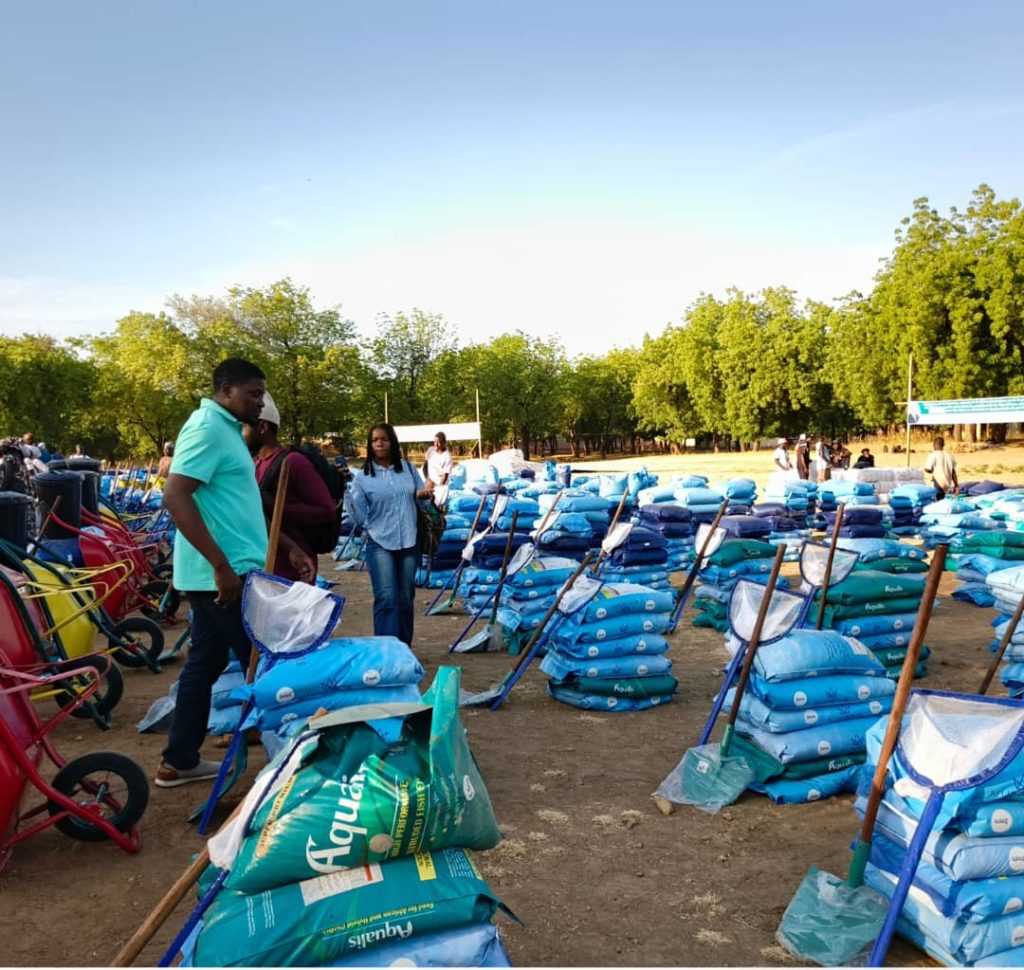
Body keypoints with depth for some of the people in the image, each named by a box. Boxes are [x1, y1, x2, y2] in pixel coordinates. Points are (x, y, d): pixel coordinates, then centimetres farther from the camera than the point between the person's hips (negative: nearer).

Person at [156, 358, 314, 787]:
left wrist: (290, 546, 21)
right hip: (223, 574, -10)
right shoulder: (207, 428, -14)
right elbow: (175, 497, -25)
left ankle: (179, 762, 25)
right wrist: (222, 565, -27)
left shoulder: (226, 429, 17)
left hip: (223, 572, 10)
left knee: (205, 663, 15)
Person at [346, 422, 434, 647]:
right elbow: (360, 518, -7)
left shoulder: (408, 468, 6)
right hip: (380, 544, -3)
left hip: (408, 543, 3)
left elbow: (421, 497, 14)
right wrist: (346, 492, -20)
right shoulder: (362, 477, -1)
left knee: (405, 599, 12)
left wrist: (425, 493, -9)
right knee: (386, 599, -14)